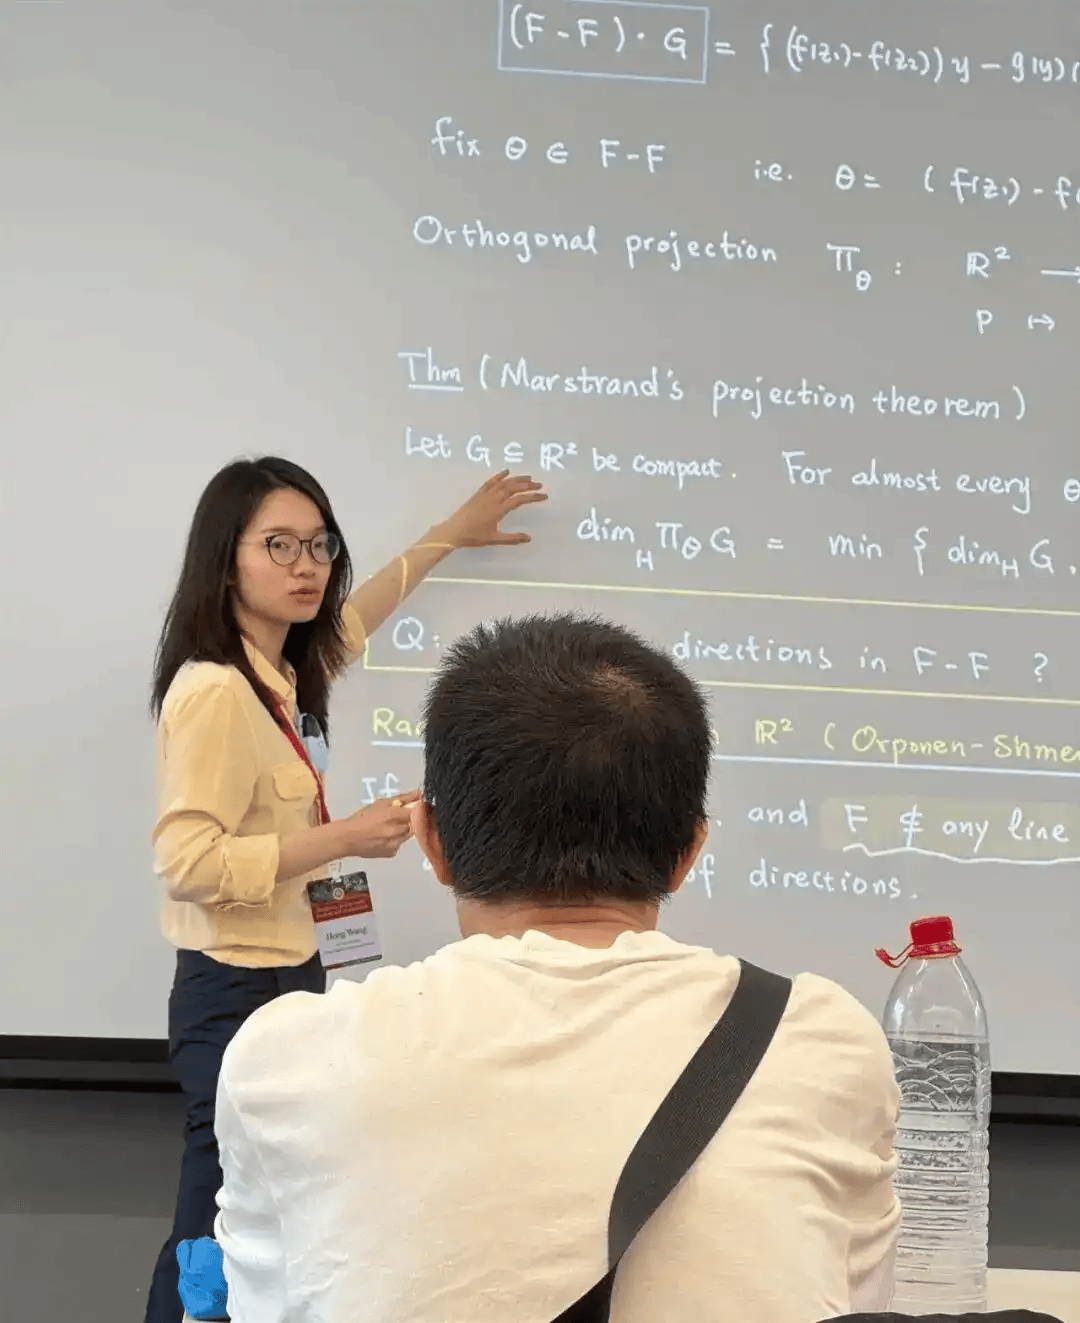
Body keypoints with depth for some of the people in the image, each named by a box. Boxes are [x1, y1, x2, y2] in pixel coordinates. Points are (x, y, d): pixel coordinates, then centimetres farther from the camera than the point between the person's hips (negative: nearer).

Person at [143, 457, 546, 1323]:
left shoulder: (281, 675, 8)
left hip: (285, 977, 9)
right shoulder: (216, 691, -20)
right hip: (239, 991, -9)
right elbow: (187, 861, -25)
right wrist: (344, 838, -20)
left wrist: (452, 535, 38)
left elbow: (353, 617, 29)